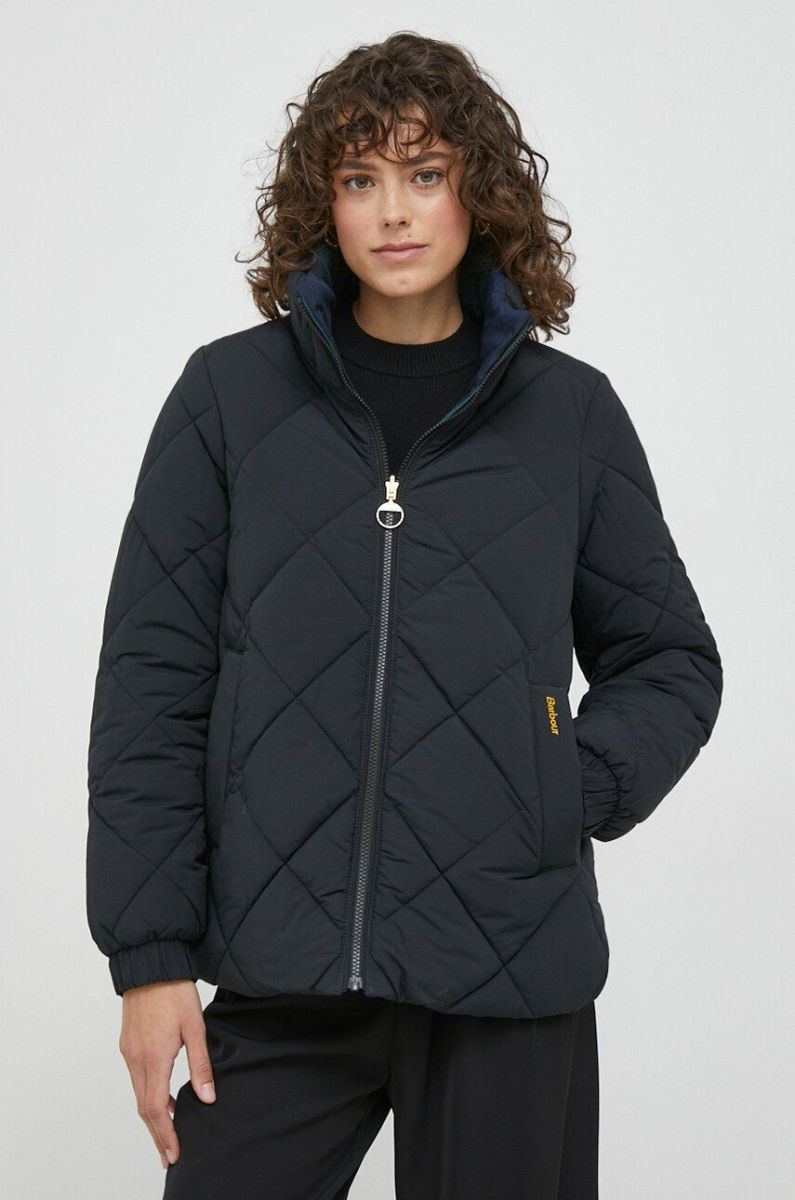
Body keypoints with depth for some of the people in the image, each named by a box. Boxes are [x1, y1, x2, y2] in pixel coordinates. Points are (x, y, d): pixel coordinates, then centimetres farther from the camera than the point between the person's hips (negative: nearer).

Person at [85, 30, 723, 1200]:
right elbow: (152, 682, 2)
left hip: (512, 974, 1)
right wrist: (150, 953, -3)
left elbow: (671, 661, 13)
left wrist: (579, 791, -6)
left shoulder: (571, 413, 5)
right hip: (280, 973, 0)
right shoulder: (232, 393, 2)